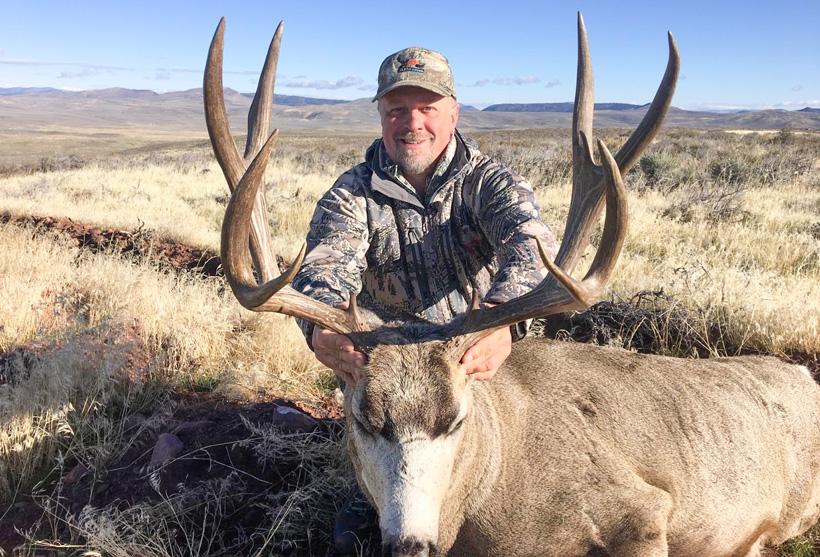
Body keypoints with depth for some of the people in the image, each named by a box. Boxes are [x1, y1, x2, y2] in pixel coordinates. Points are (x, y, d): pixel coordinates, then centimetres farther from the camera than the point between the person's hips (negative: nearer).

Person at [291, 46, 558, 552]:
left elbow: (530, 239, -29)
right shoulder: (354, 193, -5)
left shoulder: (488, 179, -8)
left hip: (483, 359, -1)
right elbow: (325, 261, -25)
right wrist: (320, 321, -50)